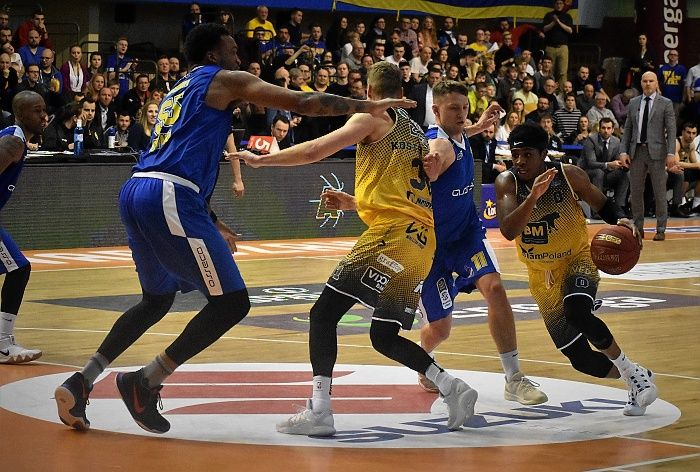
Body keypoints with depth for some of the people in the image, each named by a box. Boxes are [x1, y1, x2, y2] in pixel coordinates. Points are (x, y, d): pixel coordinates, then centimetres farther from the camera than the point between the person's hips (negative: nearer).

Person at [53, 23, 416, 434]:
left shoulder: (178, 94, 31)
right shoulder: (226, 80, 6)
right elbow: (303, 103, 0)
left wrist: (213, 225, 36)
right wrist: (368, 106, 7)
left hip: (136, 191, 9)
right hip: (170, 199, -9)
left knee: (158, 299, 27)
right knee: (231, 303, -3)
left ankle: (82, 382, 15)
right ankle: (145, 383, -3)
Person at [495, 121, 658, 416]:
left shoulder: (568, 175, -14)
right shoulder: (507, 183, -15)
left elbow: (603, 205, 2)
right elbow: (508, 231, -29)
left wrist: (621, 220, -20)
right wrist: (533, 196, -43)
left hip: (577, 259, -2)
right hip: (542, 277, 2)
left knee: (578, 314, -35)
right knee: (580, 358, 1)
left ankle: (633, 372, -16)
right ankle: (635, 383, 27)